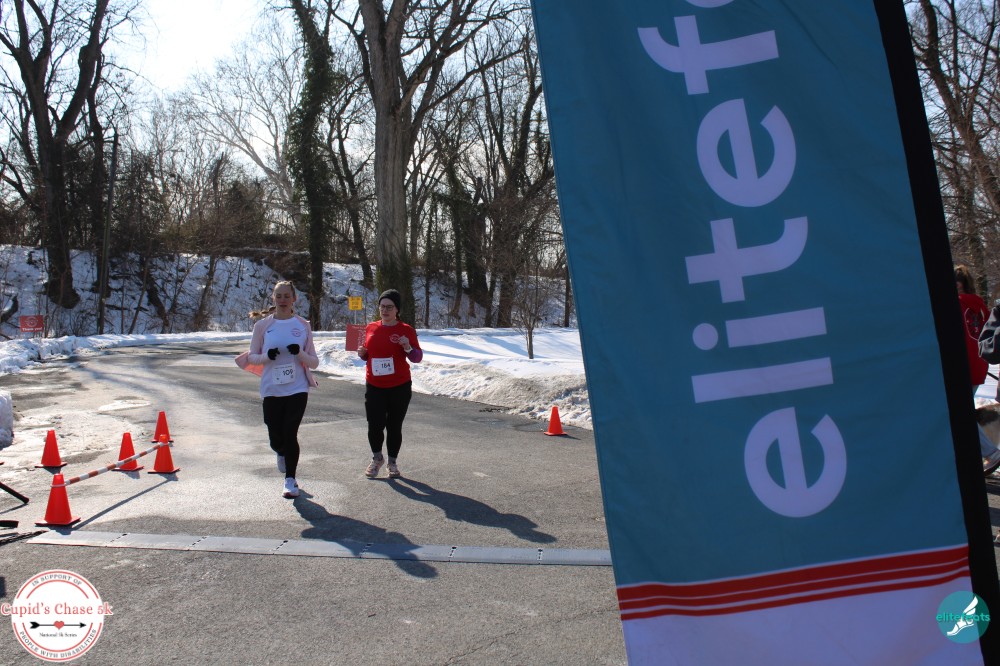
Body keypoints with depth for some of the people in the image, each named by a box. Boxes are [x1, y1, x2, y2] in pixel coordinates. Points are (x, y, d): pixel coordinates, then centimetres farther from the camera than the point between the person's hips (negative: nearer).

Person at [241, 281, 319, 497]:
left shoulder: (303, 325, 3)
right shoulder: (263, 325, 2)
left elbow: (314, 362, 5)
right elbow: (251, 357, 7)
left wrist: (300, 353, -16)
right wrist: (267, 356, -14)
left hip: (297, 389, -1)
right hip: (272, 390, 1)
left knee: (290, 434, -7)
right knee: (276, 438, 2)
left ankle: (290, 480, 9)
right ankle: (282, 453, 39)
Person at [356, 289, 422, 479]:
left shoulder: (406, 330, -3)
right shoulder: (371, 328, 7)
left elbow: (417, 357, -2)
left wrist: (408, 348, -22)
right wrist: (362, 353, -2)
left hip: (399, 387, -2)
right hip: (374, 386, 2)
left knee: (394, 426, 5)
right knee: (375, 425, -3)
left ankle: (392, 462, 25)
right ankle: (377, 458, 24)